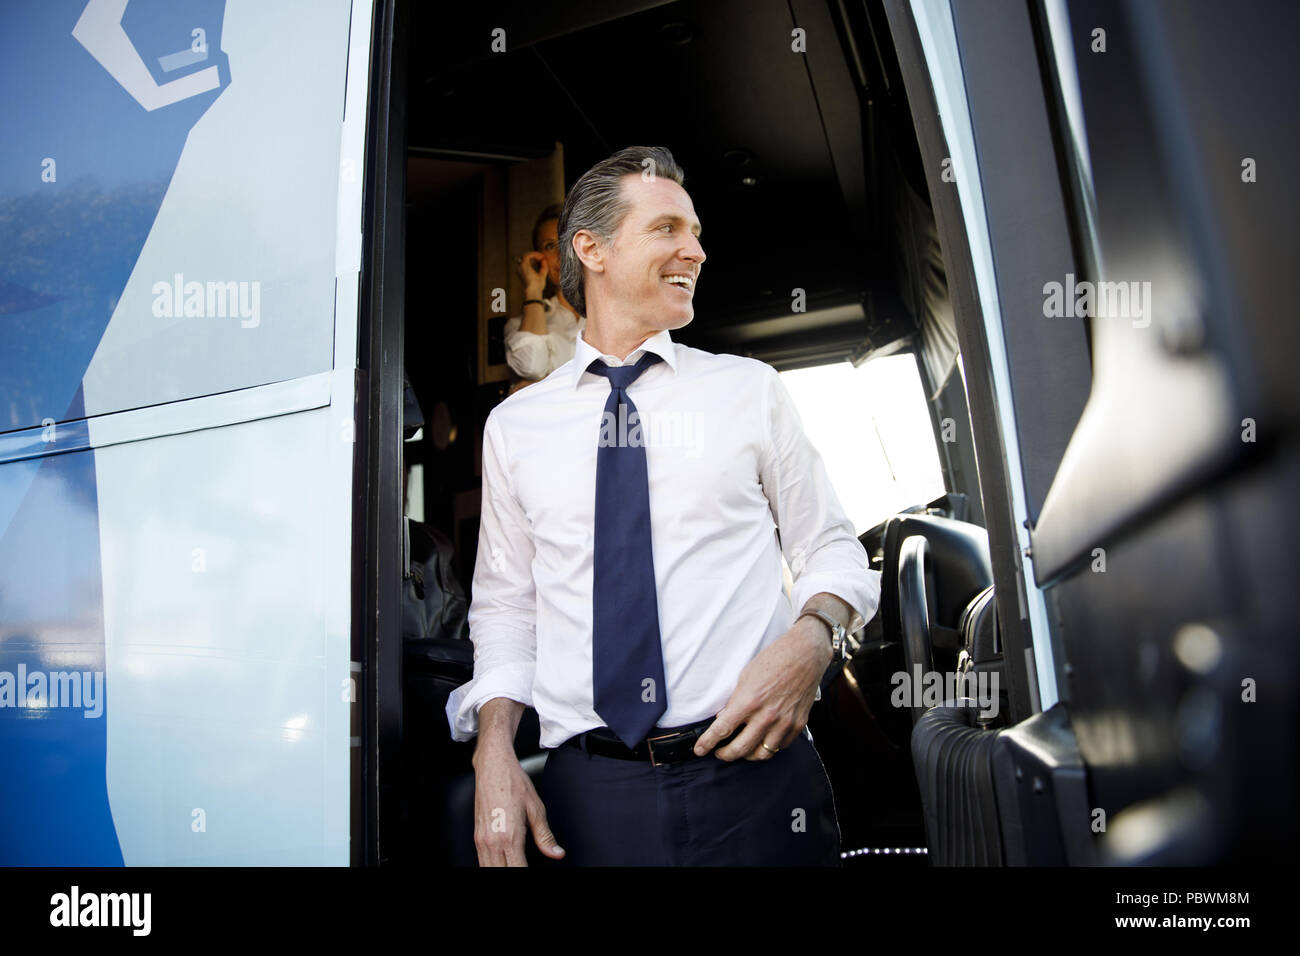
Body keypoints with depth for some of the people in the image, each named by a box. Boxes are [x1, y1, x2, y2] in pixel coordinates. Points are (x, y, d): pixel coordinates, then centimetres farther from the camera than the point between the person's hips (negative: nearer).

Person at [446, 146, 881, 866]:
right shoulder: (515, 424, 7)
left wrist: (812, 635, -14)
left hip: (754, 776, 0)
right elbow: (505, 602, 10)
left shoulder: (750, 388, 4)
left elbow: (831, 549, 7)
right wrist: (495, 748, -4)